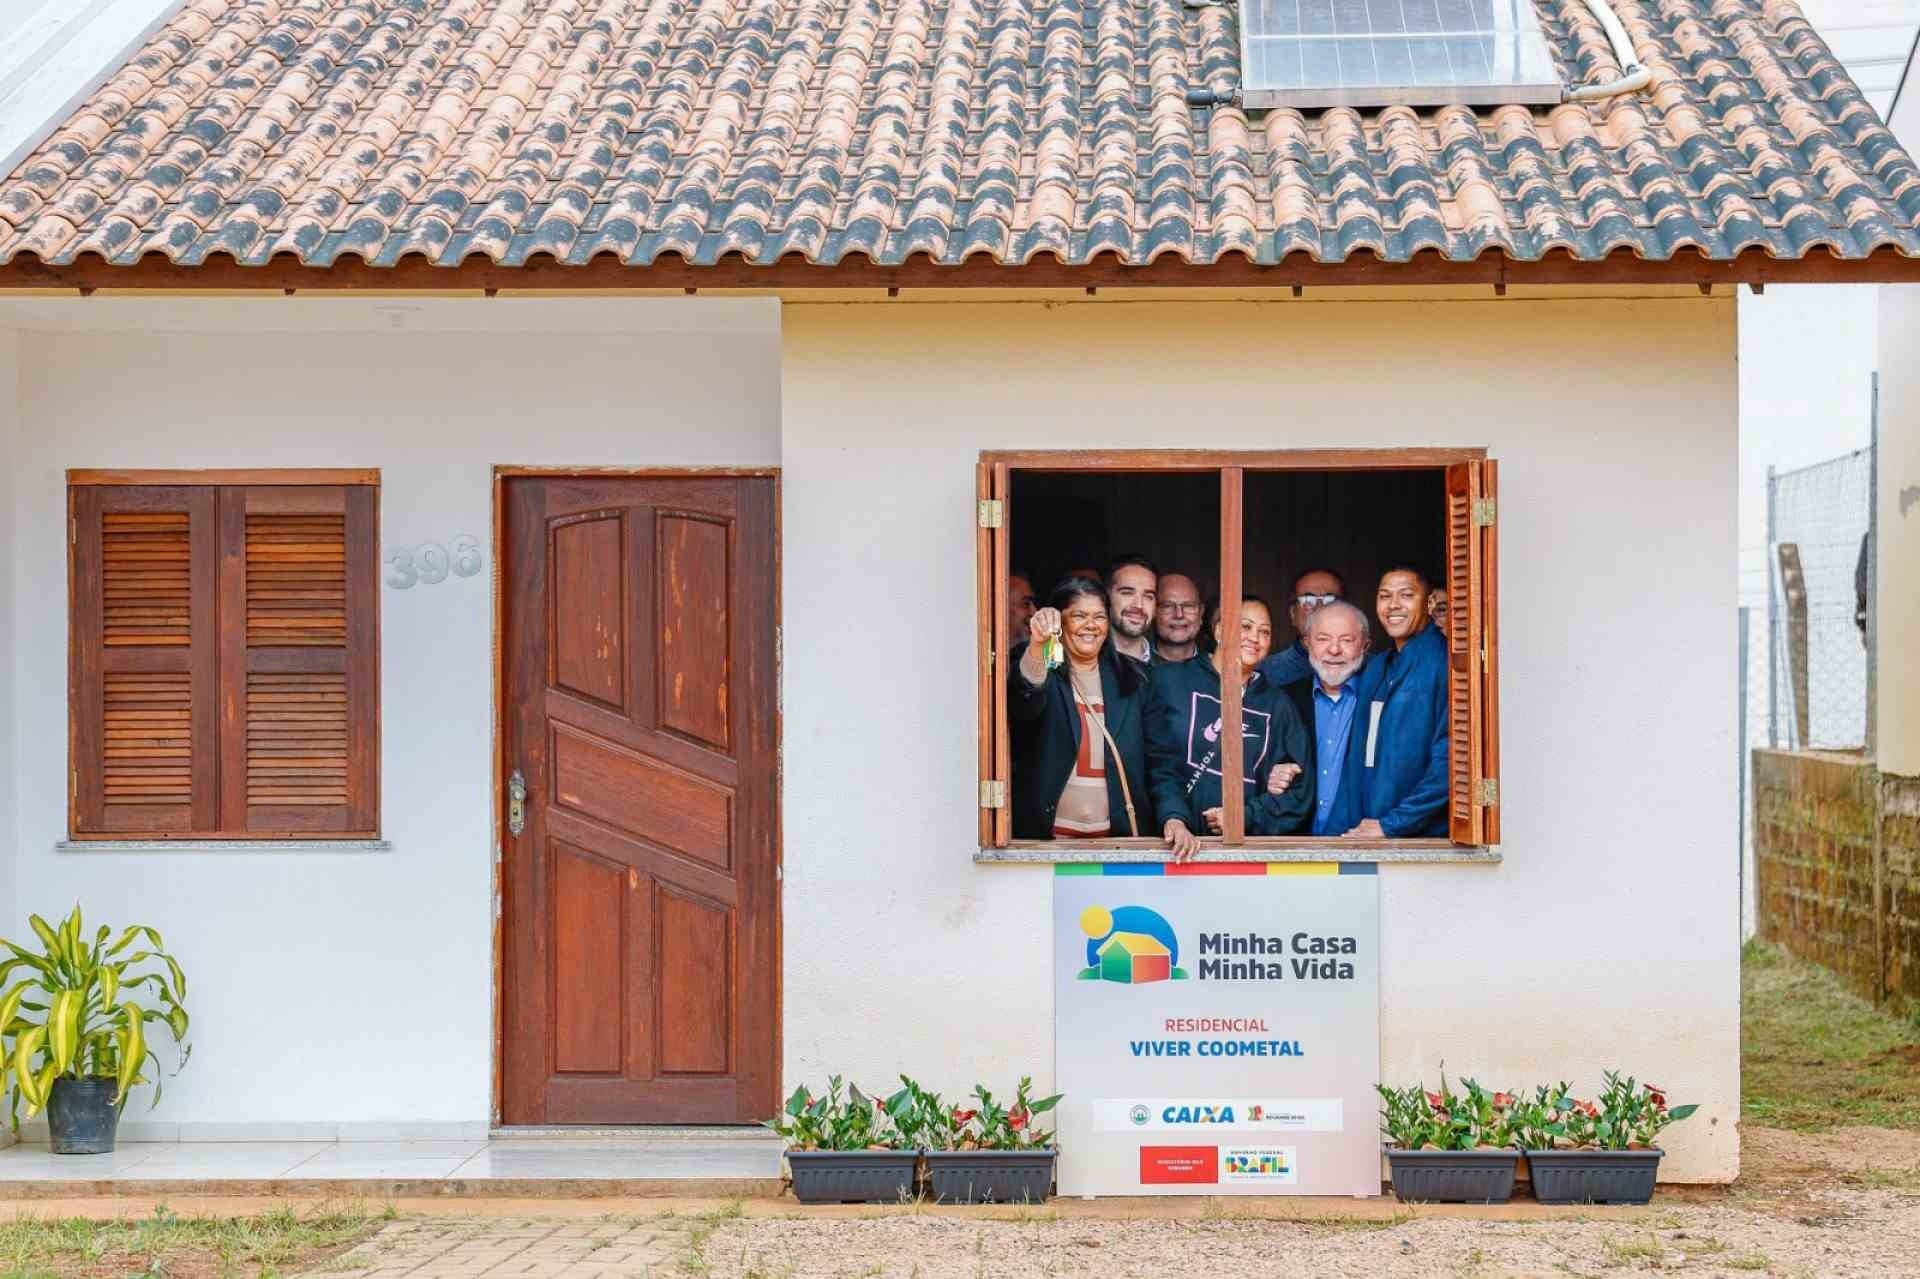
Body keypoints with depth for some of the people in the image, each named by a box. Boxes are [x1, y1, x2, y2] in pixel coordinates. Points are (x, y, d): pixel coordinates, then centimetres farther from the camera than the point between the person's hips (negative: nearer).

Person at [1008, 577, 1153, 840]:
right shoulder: (1038, 667, -1)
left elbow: (1154, 761, 12)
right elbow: (1025, 706, -25)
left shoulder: (1131, 679, 11)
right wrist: (1037, 645, -43)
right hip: (1049, 832, -3)